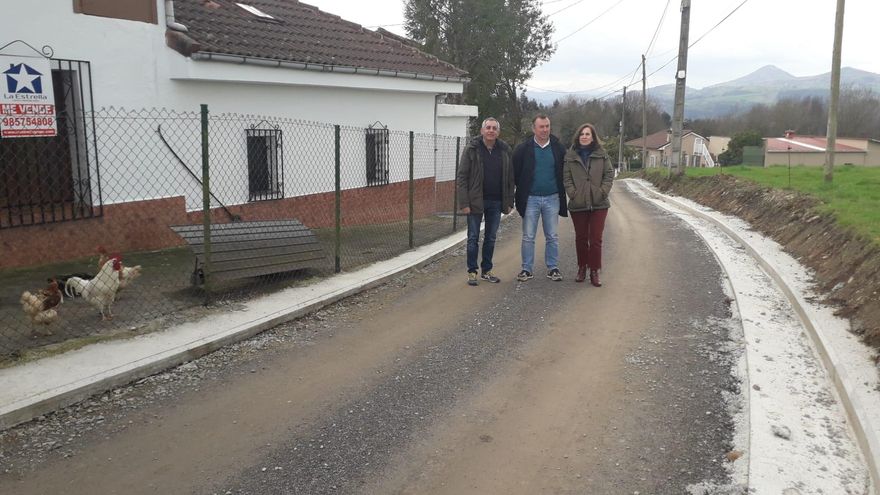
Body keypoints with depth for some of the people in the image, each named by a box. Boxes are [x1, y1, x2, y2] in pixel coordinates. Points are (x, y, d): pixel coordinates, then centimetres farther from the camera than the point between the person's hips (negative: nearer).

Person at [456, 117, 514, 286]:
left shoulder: (505, 150, 4)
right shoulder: (472, 149, -6)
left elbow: (510, 178, 7)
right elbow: (461, 177, -8)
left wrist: (509, 202, 2)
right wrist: (464, 202, -14)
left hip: (496, 202, 3)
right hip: (476, 202, -3)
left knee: (491, 238, 11)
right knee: (473, 238, 4)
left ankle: (486, 270, 23)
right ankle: (472, 272, 13)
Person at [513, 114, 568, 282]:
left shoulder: (558, 148, 3)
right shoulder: (523, 149, -2)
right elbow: (515, 172, 2)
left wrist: (561, 191, 4)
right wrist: (522, 190, 1)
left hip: (552, 198, 1)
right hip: (531, 199, -1)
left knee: (552, 237, 7)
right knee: (528, 237, 3)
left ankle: (553, 268, 16)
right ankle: (526, 269, 10)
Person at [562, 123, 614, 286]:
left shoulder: (601, 155, 4)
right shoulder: (570, 155, 3)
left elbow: (609, 174, 4)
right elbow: (566, 177, 1)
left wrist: (603, 191, -7)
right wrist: (572, 193, -10)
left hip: (598, 204, 0)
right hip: (578, 204, 1)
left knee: (596, 239, -1)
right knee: (581, 238, 11)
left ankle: (594, 271, 6)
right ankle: (582, 268, 25)